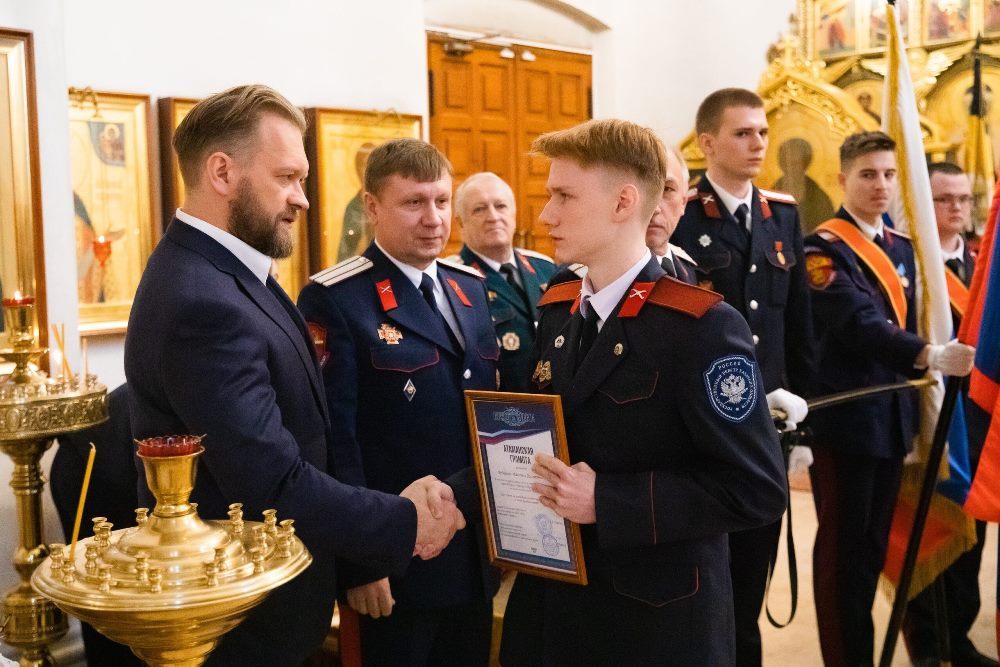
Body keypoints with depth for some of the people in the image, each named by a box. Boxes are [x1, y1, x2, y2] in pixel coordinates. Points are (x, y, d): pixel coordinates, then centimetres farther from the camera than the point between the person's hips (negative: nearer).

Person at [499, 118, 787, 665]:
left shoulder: (701, 326, -18)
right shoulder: (555, 310, 5)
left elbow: (755, 489, -21)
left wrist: (608, 501, -25)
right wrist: (519, 490, -5)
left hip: (657, 620, -6)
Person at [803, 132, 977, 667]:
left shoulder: (901, 247, 13)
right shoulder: (824, 248, -12)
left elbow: (905, 325, 16)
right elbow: (860, 326, -25)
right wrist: (933, 356, -37)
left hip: (893, 419, 8)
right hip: (846, 420, -7)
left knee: (875, 544, 15)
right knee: (842, 547, 3)